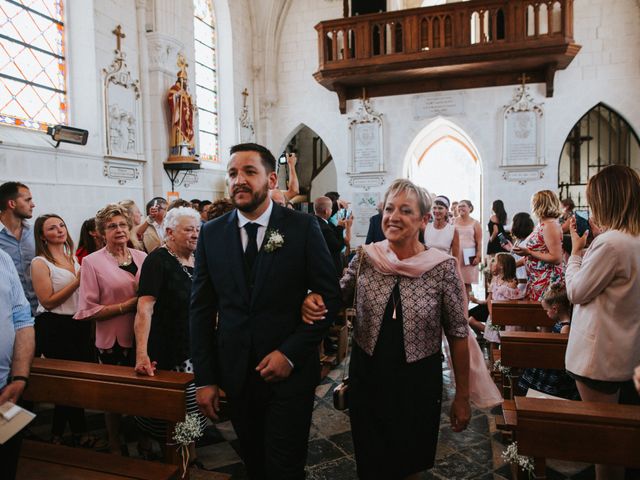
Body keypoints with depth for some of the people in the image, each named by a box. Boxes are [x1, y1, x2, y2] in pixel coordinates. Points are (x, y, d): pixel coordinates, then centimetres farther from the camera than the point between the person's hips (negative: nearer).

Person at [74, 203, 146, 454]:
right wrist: (126, 305, -17)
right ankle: (115, 446, 34)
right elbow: (88, 310, -10)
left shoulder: (142, 257, 5)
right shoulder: (92, 262, -6)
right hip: (113, 341, -3)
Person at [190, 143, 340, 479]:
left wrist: (291, 354, -13)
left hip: (290, 371, -3)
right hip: (235, 373, 3)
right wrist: (204, 378, 0)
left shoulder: (303, 227, -8)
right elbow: (200, 309, 2)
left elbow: (330, 297, -6)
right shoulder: (212, 234, 0)